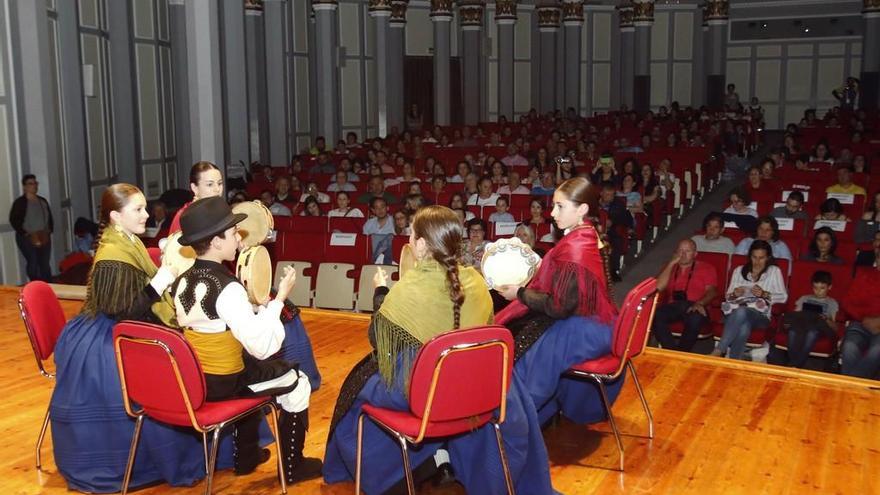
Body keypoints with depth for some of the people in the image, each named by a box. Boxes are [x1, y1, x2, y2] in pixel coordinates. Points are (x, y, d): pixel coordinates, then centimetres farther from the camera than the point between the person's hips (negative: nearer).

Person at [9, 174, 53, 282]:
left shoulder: (43, 201, 13)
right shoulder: (20, 202, -6)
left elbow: (49, 217, 20)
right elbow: (13, 220, -10)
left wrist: (49, 230, 6)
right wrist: (25, 233, -15)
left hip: (44, 237, 5)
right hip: (27, 239, -5)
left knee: (45, 264, 6)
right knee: (33, 263, -10)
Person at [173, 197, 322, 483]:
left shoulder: (182, 281, -1)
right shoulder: (227, 288, -26)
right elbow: (262, 348, -26)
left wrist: (254, 305, 9)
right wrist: (278, 299, -17)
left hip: (192, 379, 8)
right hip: (224, 383, -8)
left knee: (251, 366, 34)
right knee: (297, 381, 11)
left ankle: (246, 457, 42)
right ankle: (292, 467, 24)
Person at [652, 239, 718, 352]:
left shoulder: (706, 268, 18)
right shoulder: (670, 268, 27)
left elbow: (711, 291, 3)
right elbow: (659, 287, 9)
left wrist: (700, 303, -19)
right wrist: (672, 263, 7)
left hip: (694, 307, -2)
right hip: (673, 306, 2)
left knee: (695, 319, -40)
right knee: (655, 315, -33)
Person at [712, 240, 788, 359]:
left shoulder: (774, 271, 16)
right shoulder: (739, 270, 22)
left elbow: (783, 297, 7)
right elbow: (728, 297, 20)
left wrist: (764, 294, -10)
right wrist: (735, 294, -5)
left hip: (759, 315, -2)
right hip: (735, 312, 2)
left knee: (741, 312, -39)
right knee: (744, 328, -38)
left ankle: (717, 352, -43)